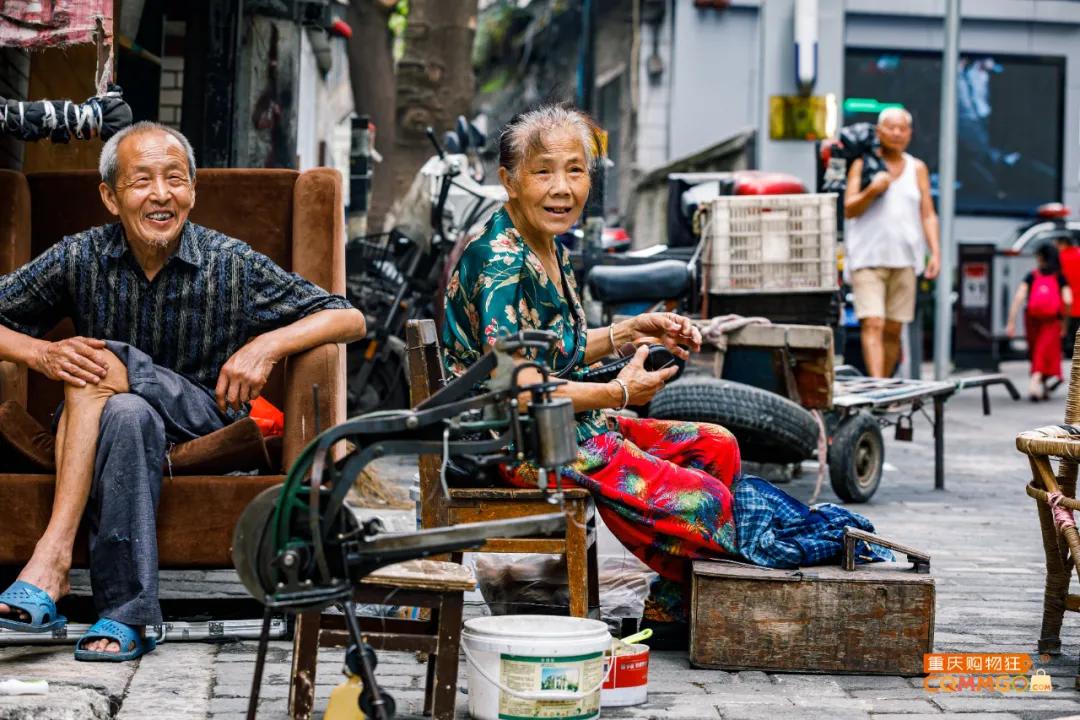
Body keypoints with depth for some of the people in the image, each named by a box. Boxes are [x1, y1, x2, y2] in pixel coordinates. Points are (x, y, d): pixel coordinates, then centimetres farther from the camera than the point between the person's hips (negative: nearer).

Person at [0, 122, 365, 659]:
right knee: (128, 413, -33)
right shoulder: (79, 258, 0)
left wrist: (269, 344, -18)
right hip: (103, 427, 1)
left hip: (206, 432, -1)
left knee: (102, 365, -27)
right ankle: (125, 616, -36)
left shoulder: (231, 264, -3)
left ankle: (50, 558, -32)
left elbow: (350, 319, -1)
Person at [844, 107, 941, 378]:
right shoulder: (862, 164, 6)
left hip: (904, 257, 3)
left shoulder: (917, 168, 15)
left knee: (893, 330, 5)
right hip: (868, 256, -3)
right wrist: (871, 191, -17)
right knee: (872, 325, -16)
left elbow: (928, 215, 12)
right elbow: (849, 210, 0)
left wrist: (935, 252, 1)